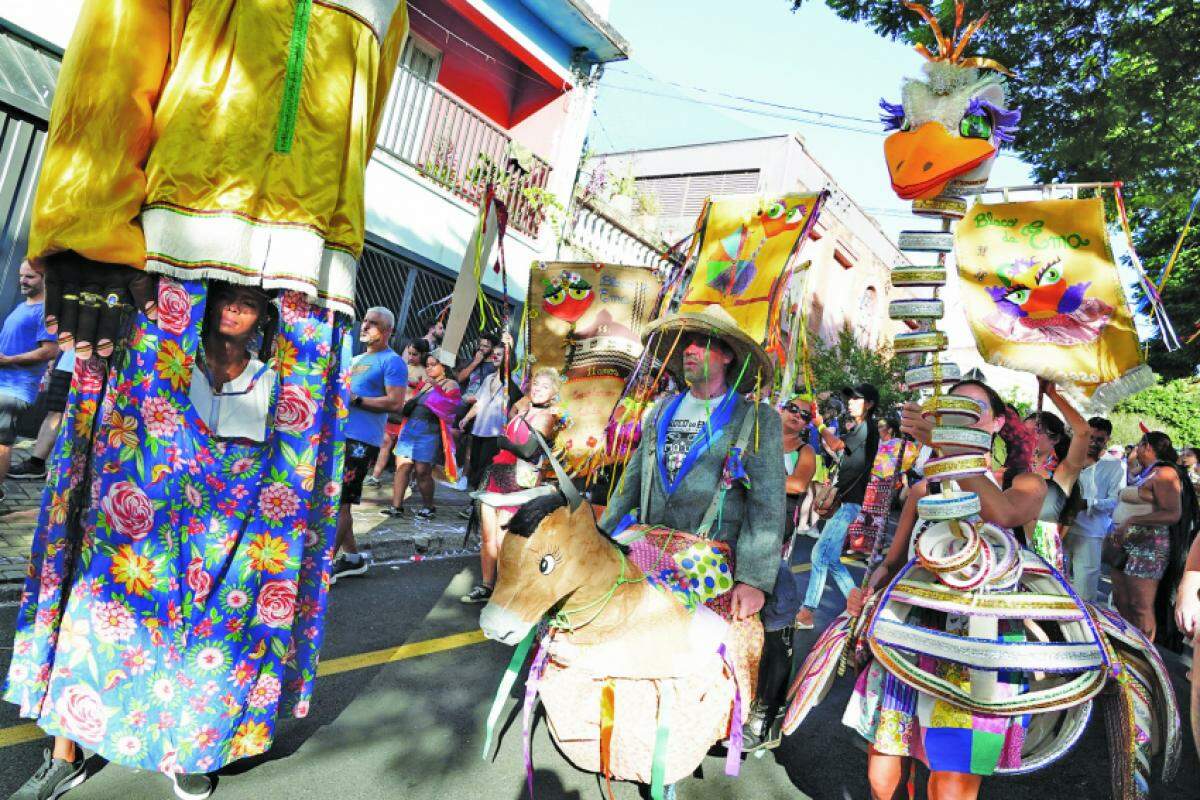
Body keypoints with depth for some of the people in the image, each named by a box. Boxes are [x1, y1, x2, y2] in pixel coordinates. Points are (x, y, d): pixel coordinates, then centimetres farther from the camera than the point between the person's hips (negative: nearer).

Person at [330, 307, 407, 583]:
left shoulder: (392, 361, -5)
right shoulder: (356, 360, 22)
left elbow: (396, 403, -15)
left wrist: (355, 400, -18)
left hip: (361, 441, -9)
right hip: (338, 435, 9)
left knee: (339, 503, -8)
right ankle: (352, 557, 22)